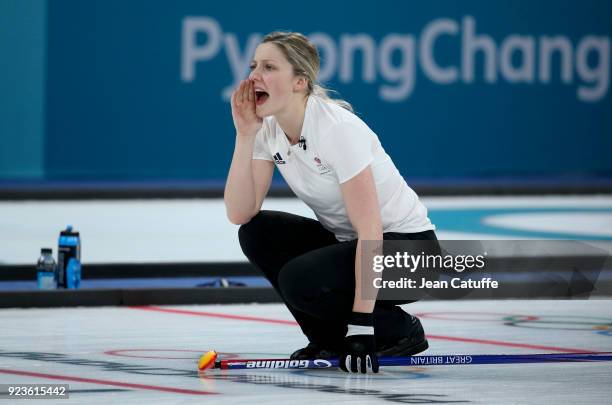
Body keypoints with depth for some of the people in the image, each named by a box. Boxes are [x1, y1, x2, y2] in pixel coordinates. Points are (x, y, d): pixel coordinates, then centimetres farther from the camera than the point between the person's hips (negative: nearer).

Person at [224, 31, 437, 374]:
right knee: (257, 233, -9)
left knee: (299, 281, -27)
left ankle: (398, 330, -3)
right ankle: (332, 340, 3)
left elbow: (370, 231, -29)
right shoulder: (269, 128, -4)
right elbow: (240, 214, -10)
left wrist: (361, 325, -33)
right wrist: (245, 135, -19)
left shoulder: (337, 127, -27)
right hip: (346, 241, 8)